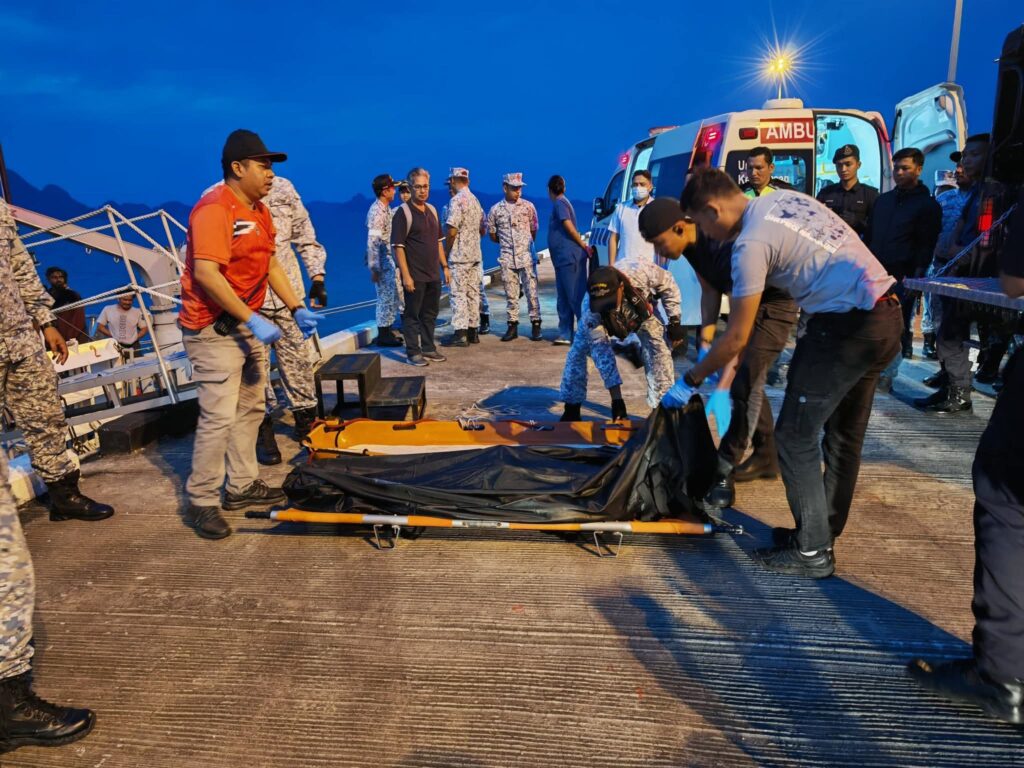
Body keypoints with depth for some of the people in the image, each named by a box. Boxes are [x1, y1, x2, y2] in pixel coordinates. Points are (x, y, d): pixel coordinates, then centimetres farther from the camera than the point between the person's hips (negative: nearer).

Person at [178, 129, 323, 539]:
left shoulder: (260, 211, 11)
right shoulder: (215, 209, -18)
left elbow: (272, 264, 16)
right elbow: (206, 274, -27)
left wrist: (297, 309, 7)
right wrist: (252, 319, -28)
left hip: (248, 324, 10)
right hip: (213, 328, -10)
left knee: (250, 408, 15)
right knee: (219, 416, -9)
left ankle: (242, 486, 27)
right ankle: (201, 502, 5)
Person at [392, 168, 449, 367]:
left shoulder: (432, 210, 11)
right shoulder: (403, 212, -9)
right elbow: (398, 246, -13)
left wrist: (444, 266, 12)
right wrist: (406, 275, -18)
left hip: (433, 274, 7)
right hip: (415, 275, -6)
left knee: (430, 313, 14)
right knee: (412, 314, 2)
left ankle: (428, 348, 25)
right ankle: (413, 352, 10)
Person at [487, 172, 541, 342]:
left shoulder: (528, 206, 3)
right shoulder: (495, 210, 3)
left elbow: (534, 230, 12)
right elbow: (492, 234, 12)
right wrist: (506, 243, 13)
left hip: (526, 256, -1)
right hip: (507, 258, 1)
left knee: (531, 291, -2)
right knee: (510, 294, 5)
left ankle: (535, 324, 6)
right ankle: (513, 325, 12)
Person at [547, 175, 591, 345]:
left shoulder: (560, 203, -10)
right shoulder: (560, 203, 18)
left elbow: (570, 227, -16)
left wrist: (583, 245, -9)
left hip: (570, 257, -10)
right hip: (563, 259, 10)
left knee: (576, 296, -8)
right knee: (564, 299, 11)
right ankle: (565, 334, 15)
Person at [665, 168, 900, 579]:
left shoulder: (751, 242, -13)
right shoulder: (784, 199, 12)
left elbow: (737, 338, -11)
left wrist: (689, 382, 1)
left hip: (847, 326, -10)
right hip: (887, 315, 10)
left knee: (795, 437, 1)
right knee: (843, 433, 18)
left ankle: (812, 551, 9)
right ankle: (823, 529, 33)